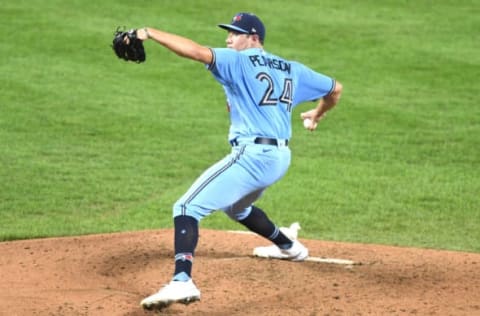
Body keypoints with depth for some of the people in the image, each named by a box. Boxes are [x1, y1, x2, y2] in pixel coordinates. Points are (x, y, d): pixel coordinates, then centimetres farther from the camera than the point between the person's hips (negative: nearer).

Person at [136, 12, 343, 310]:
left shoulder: (239, 61, -3)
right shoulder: (293, 70, 16)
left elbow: (197, 51, -19)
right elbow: (335, 88, 25)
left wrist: (150, 33, -19)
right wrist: (318, 113, 45)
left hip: (252, 154, -8)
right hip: (280, 159, 8)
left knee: (187, 207, -15)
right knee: (236, 206, 38)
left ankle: (182, 281, -37)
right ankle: (288, 246, 54)